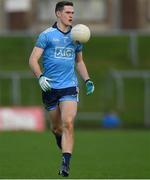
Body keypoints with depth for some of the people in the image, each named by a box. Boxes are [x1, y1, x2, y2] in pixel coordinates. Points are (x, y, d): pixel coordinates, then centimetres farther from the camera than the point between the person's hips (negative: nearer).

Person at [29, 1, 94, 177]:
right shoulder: (46, 35, -2)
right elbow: (33, 59, -6)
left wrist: (87, 80, 14)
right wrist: (40, 76, -22)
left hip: (69, 87, 1)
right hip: (50, 87, -1)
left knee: (68, 124, -17)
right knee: (56, 127, 9)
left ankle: (65, 164, -21)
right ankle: (65, 149, 41)